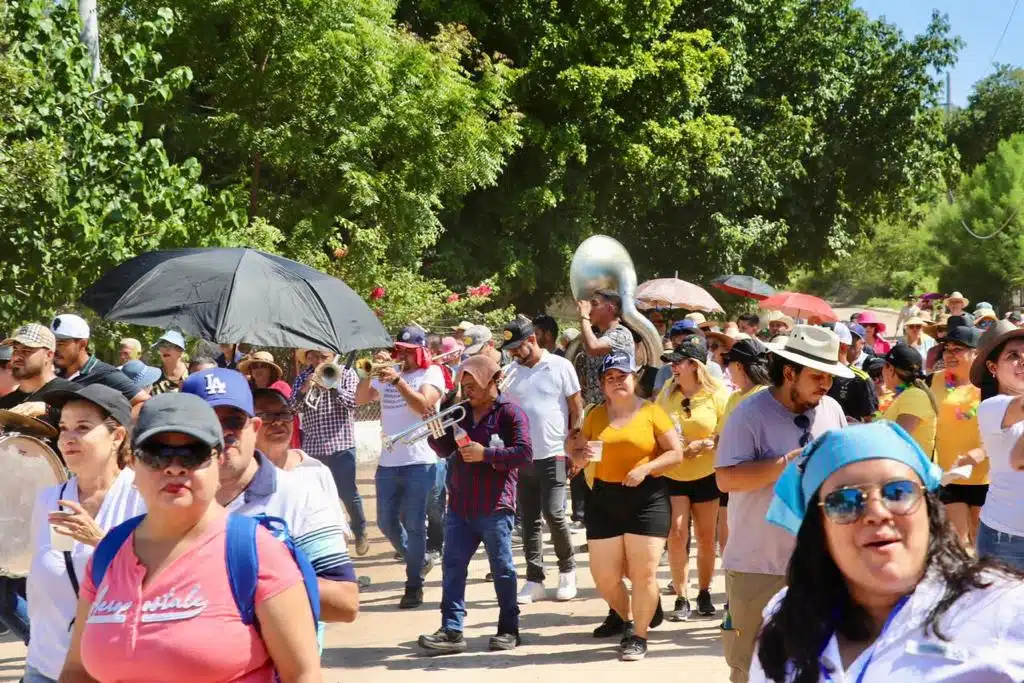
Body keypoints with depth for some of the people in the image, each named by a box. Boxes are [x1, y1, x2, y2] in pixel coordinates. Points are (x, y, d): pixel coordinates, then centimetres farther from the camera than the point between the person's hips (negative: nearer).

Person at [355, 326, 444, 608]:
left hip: (419, 462, -5)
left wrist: (397, 380, -22)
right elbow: (360, 399, 3)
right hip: (388, 462, 5)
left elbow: (423, 405, -17)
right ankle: (419, 561, 33)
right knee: (387, 522, 10)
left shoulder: (431, 373, -1)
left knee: (414, 524, -3)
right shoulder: (386, 375, 12)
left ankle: (414, 586, 6)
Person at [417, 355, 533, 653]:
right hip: (460, 506, 6)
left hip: (494, 506, -6)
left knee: (502, 568, 3)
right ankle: (451, 630, 2)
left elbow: (524, 453, -15)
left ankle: (509, 629, 13)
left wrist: (485, 454, -19)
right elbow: (445, 451, 16)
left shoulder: (510, 413, -6)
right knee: (452, 567, 1)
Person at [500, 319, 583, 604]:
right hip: (521, 456, 4)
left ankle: (567, 569, 11)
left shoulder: (560, 367, -3)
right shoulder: (511, 371, 6)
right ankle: (534, 581, 13)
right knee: (529, 520, 6)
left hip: (553, 455, -4)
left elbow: (577, 409, 0)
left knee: (553, 513, -11)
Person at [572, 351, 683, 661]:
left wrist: (645, 468, -17)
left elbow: (676, 453, -4)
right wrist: (584, 455, -10)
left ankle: (638, 635, 7)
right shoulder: (596, 415, 8)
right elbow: (577, 455, 13)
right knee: (603, 574, 5)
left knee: (643, 571, -6)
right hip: (604, 499, 4)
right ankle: (622, 616, 34)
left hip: (646, 498, -4)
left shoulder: (651, 411, -2)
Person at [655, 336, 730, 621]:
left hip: (706, 476, -2)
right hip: (671, 476, 2)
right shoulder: (667, 392, 4)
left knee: (706, 537, 8)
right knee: (677, 534, -8)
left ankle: (704, 594, 24)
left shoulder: (717, 394, -7)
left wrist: (701, 444, -21)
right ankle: (681, 598, -1)